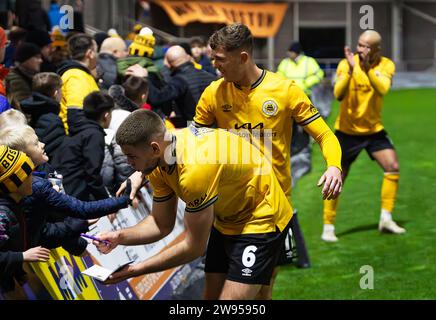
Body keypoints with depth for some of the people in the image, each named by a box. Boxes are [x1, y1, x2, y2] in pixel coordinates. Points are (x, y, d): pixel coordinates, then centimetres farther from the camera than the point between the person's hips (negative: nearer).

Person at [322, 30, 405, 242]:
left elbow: (382, 89, -26)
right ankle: (328, 227, 4)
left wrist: (367, 69, -39)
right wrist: (351, 69, -38)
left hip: (374, 129, 3)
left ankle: (386, 219, 5)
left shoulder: (386, 65, -6)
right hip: (347, 130, -3)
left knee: (393, 168, -8)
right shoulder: (346, 64, -13)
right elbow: (338, 94, -26)